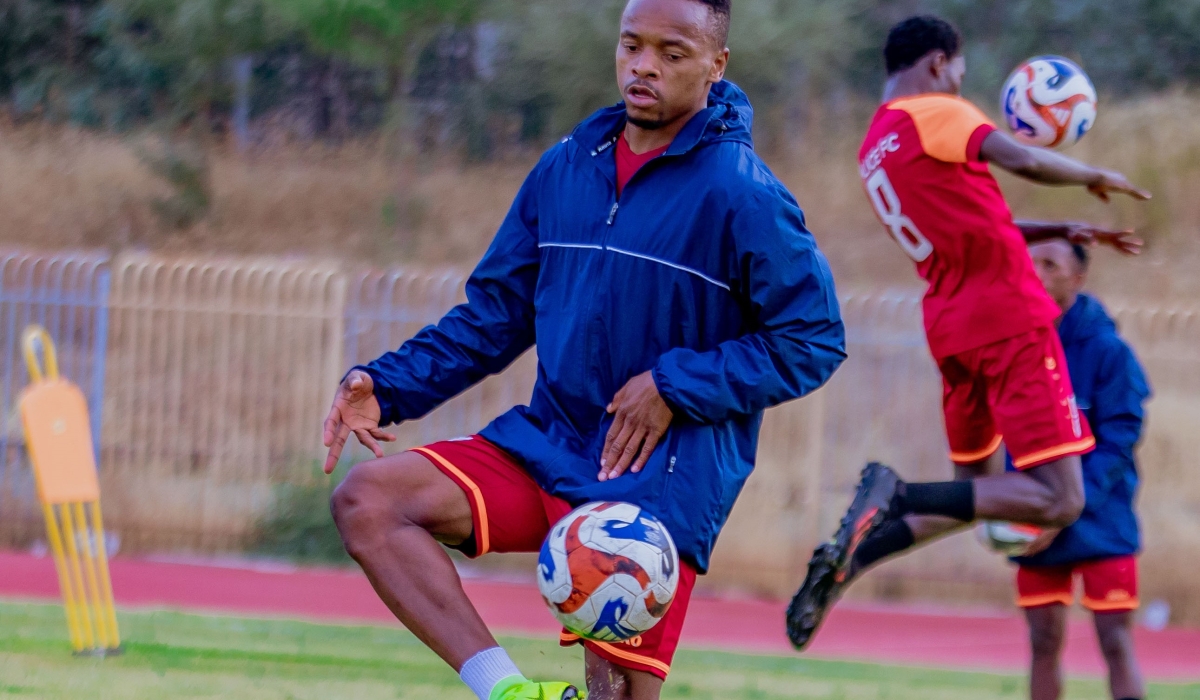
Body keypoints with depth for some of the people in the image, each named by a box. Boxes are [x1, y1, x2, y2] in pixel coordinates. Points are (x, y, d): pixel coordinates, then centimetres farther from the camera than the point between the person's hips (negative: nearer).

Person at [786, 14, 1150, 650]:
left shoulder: (873, 149, 17)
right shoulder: (934, 115, -10)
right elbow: (1021, 162, -25)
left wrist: (1064, 232, 24)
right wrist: (1095, 178, -7)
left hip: (952, 328, 9)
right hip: (1011, 317, -9)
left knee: (977, 489, 21)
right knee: (1058, 501, -10)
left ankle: (846, 559, 1)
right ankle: (900, 498, -24)